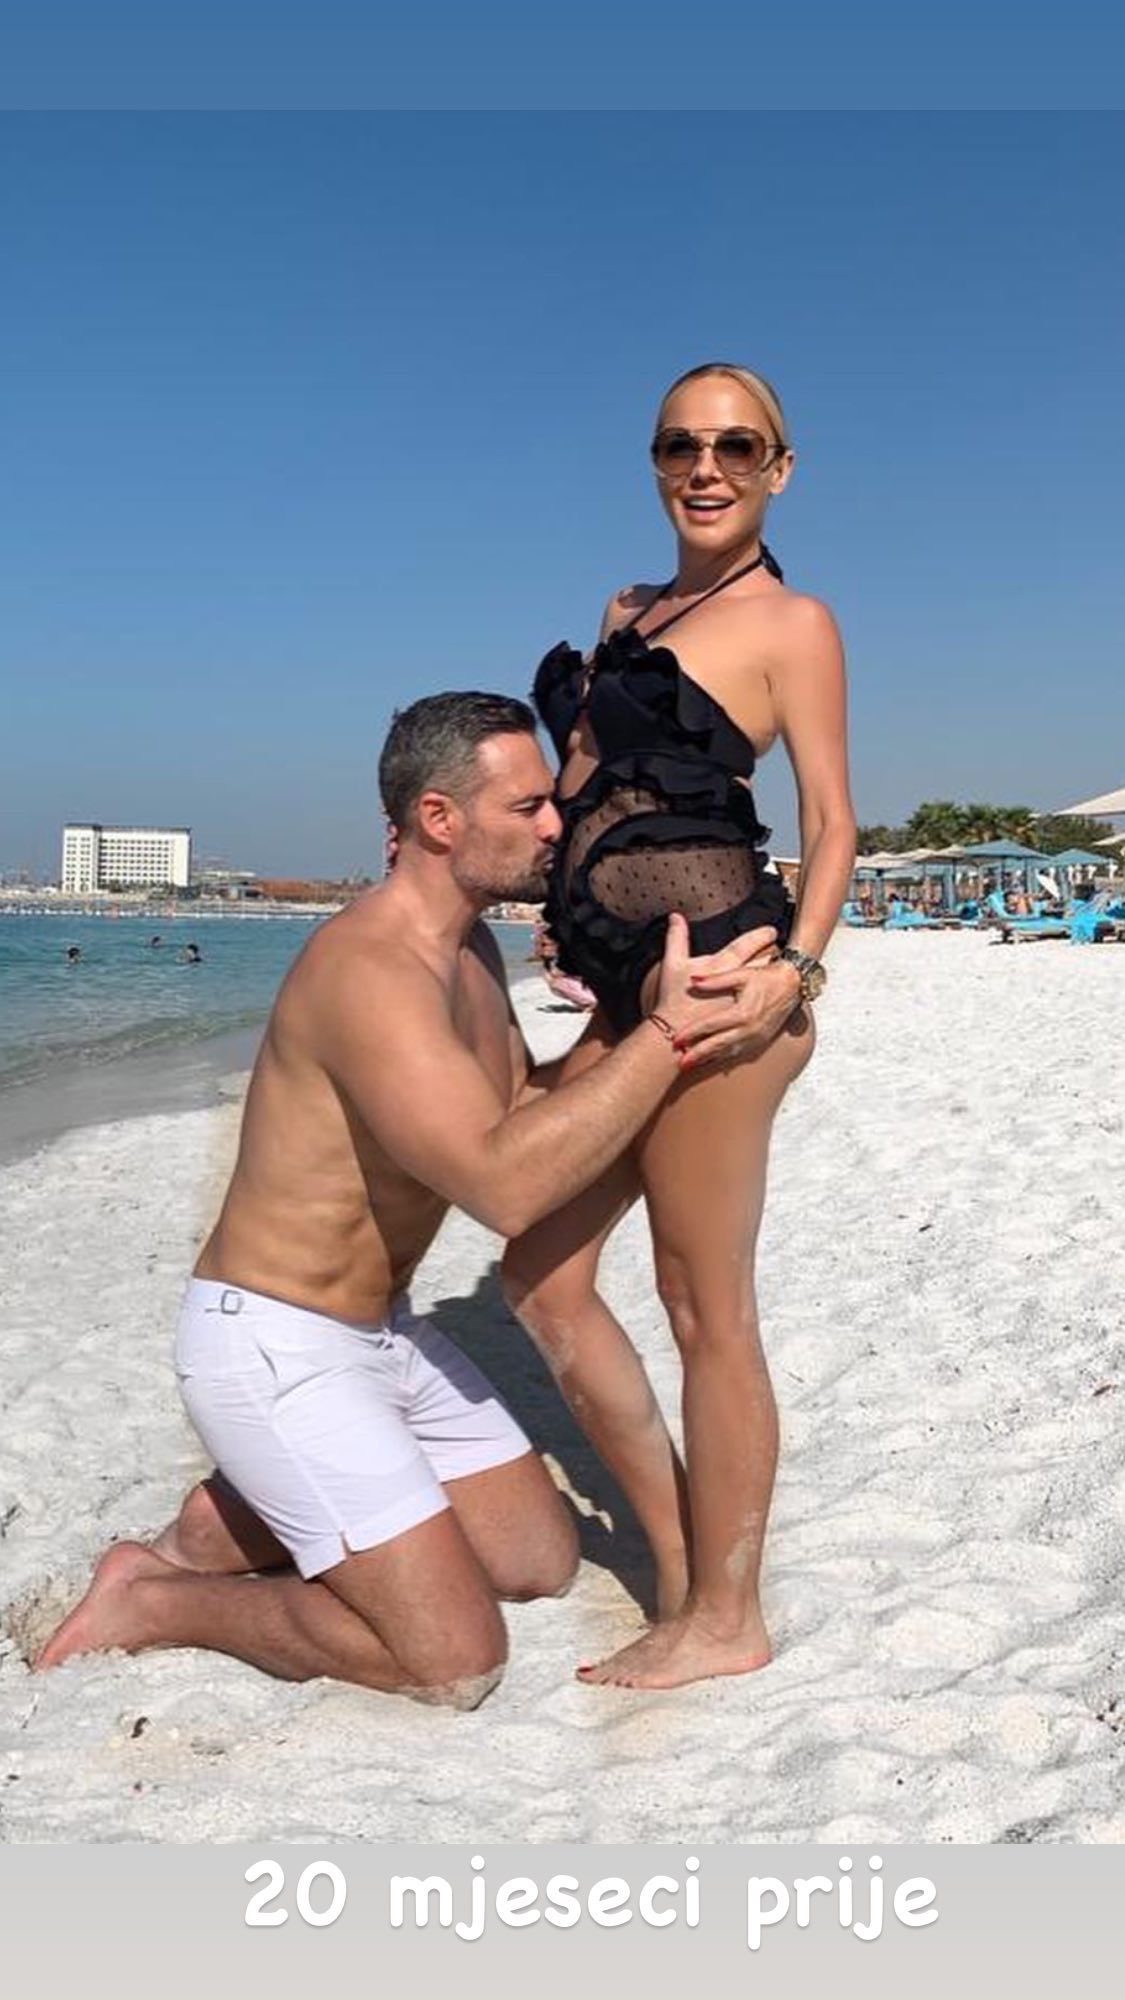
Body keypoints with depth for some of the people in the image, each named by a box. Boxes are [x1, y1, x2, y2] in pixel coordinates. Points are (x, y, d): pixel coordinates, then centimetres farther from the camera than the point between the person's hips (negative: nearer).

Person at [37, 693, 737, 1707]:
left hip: (384, 1330, 10)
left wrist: (631, 1019, 2)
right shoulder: (367, 968, -26)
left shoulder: (472, 948, 6)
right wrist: (666, 1029, -29)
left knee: (544, 1559, 15)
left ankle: (235, 1525, 21)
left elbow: (523, 1107, 17)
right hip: (273, 1345, -10)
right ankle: (152, 1599, 6)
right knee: (458, 1661, -10)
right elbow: (505, 1184, -35)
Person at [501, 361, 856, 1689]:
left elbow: (832, 819, -6)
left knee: (704, 1306, 0)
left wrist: (796, 966, -20)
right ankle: (681, 1559, 25)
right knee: (541, 1277, 11)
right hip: (629, 989, 9)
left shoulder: (791, 624, 0)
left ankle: (725, 1620, 17)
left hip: (714, 971, -9)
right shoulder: (629, 611, 22)